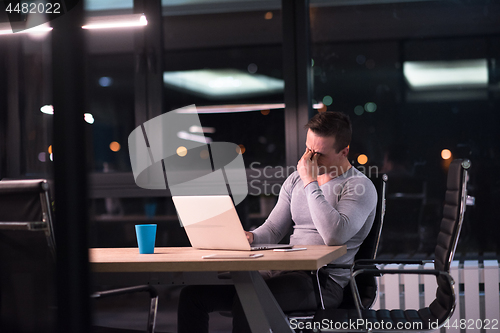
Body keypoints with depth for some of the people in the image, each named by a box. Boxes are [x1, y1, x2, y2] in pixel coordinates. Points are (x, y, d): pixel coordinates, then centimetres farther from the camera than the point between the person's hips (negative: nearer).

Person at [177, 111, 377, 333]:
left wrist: (310, 183, -15)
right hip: (284, 272, 8)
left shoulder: (360, 187, -6)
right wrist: (250, 237, -6)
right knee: (193, 293, -6)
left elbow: (334, 236, -22)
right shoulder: (296, 180, 17)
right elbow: (273, 229, 18)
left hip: (324, 281, -7)